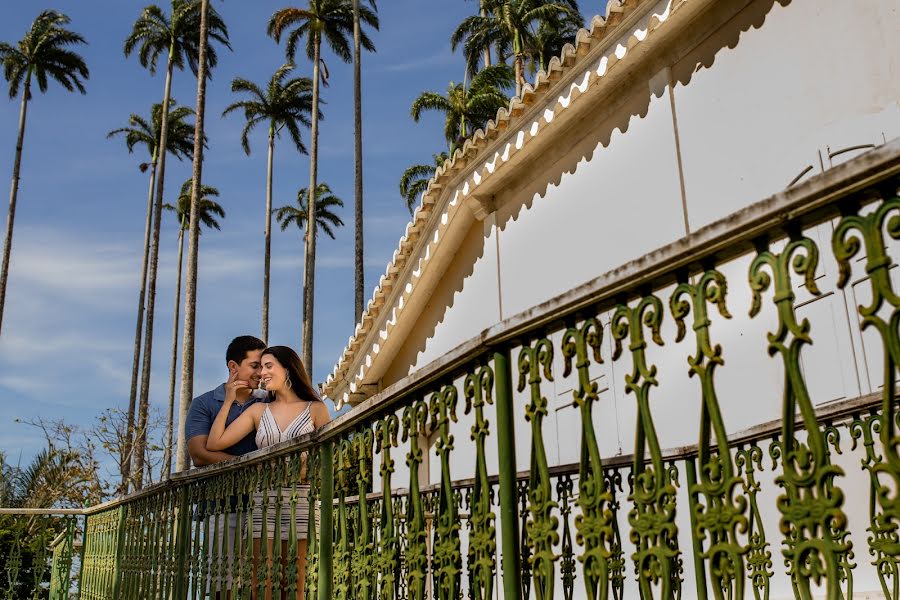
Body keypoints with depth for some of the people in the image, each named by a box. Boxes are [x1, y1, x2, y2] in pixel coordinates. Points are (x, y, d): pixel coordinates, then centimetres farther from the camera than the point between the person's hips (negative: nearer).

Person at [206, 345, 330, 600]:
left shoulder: (315, 409, 8)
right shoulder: (258, 411, 14)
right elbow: (214, 443, 4)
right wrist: (229, 400, 9)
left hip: (301, 505, -2)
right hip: (263, 505, 2)